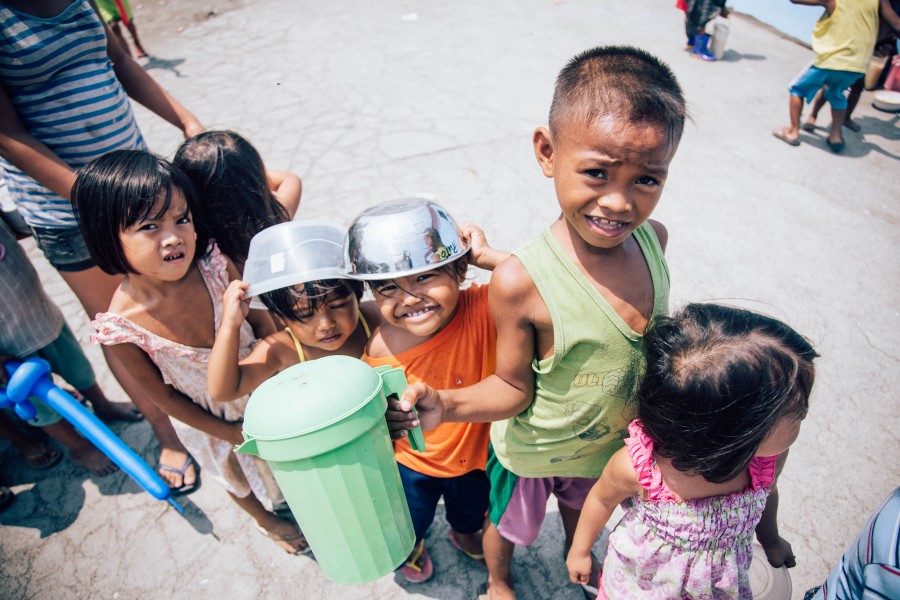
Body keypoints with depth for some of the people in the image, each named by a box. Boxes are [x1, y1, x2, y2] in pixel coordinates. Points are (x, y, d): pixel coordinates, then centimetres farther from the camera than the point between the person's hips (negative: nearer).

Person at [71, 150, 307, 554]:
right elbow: (162, 395, -18)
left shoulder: (214, 266, -31)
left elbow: (251, 315, -12)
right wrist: (230, 433, -11)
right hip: (207, 416, -1)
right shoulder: (120, 325, -32)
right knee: (235, 473, 29)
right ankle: (266, 520, 63)